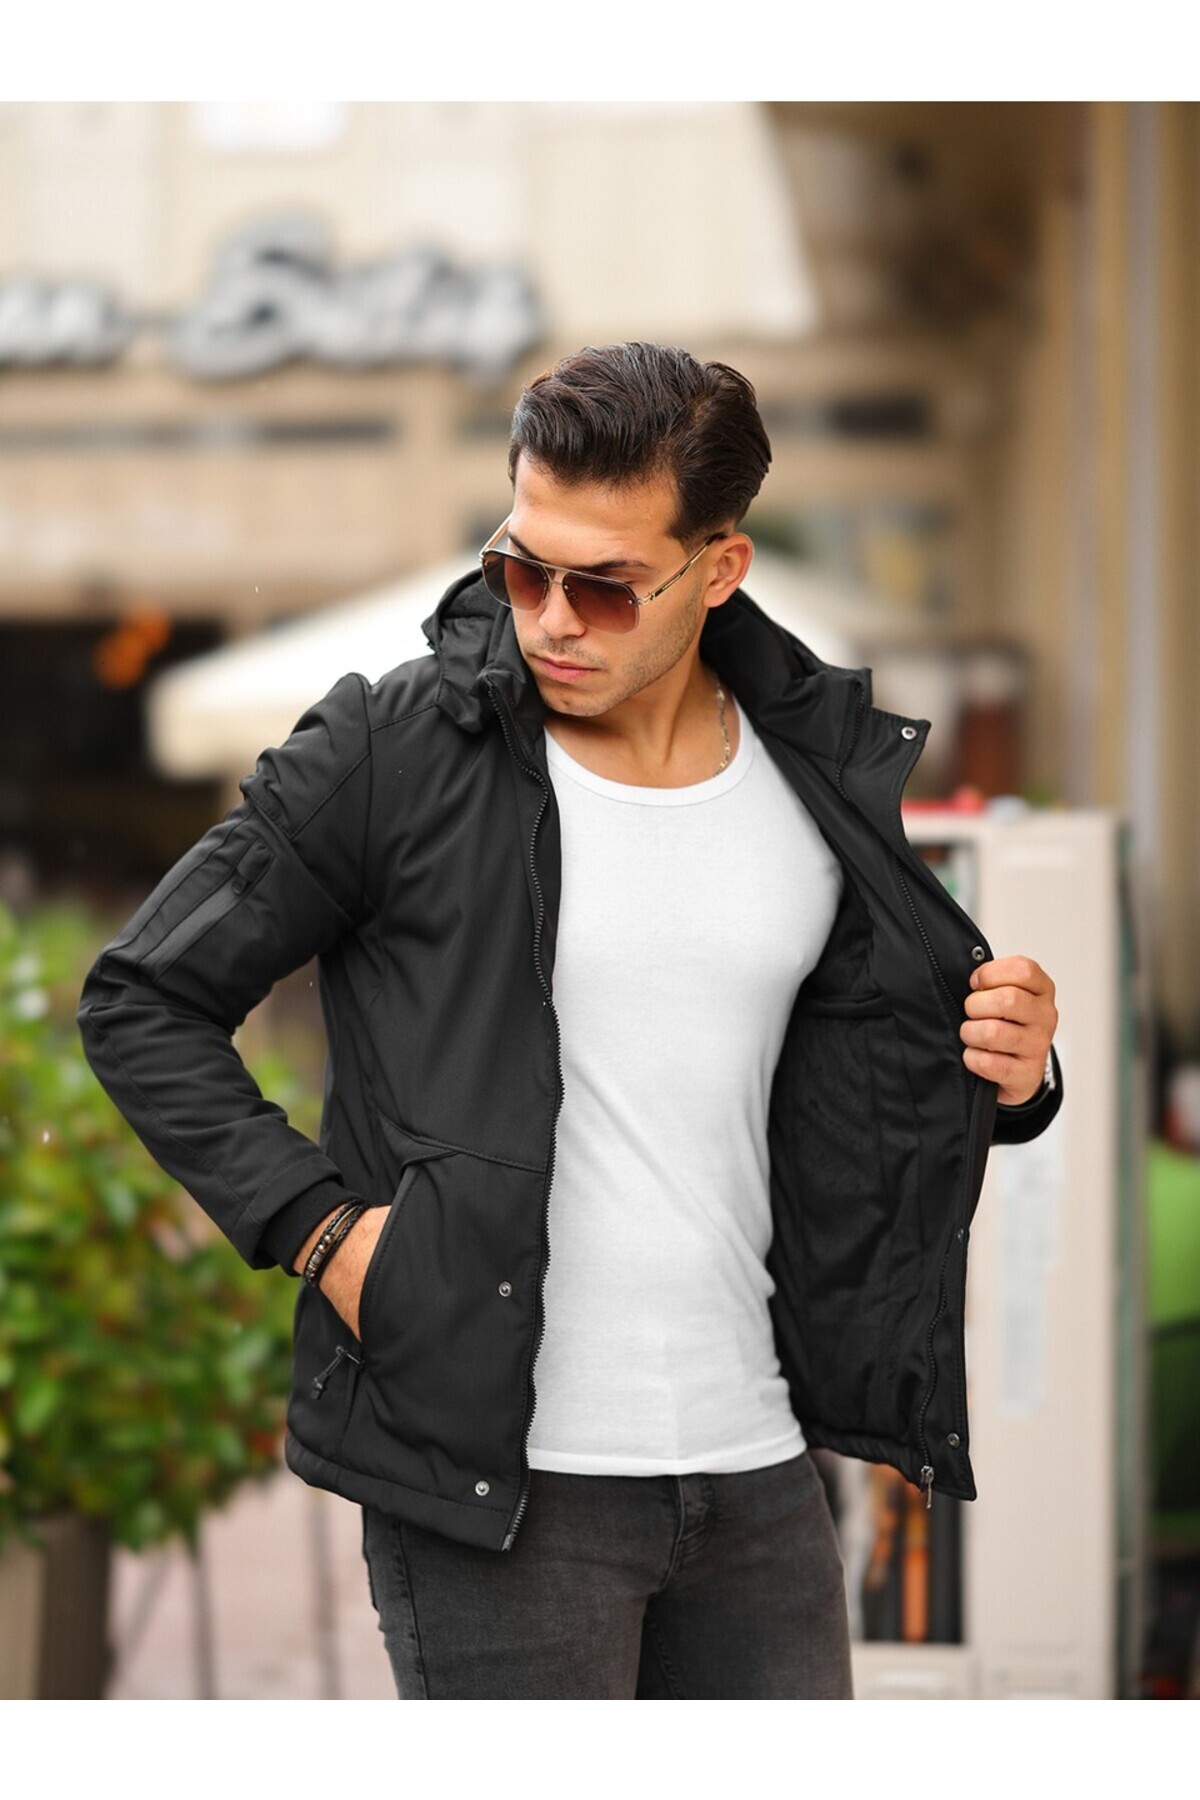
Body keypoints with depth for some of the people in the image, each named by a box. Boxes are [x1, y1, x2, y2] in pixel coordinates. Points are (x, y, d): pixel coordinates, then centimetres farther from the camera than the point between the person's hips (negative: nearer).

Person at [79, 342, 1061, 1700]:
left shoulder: (828, 779, 6)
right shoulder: (397, 750, -7)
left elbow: (866, 1072, 20)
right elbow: (143, 1002, -1)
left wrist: (1007, 1077, -2)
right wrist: (317, 1226, -11)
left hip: (756, 1471, 5)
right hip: (497, 1482, -4)